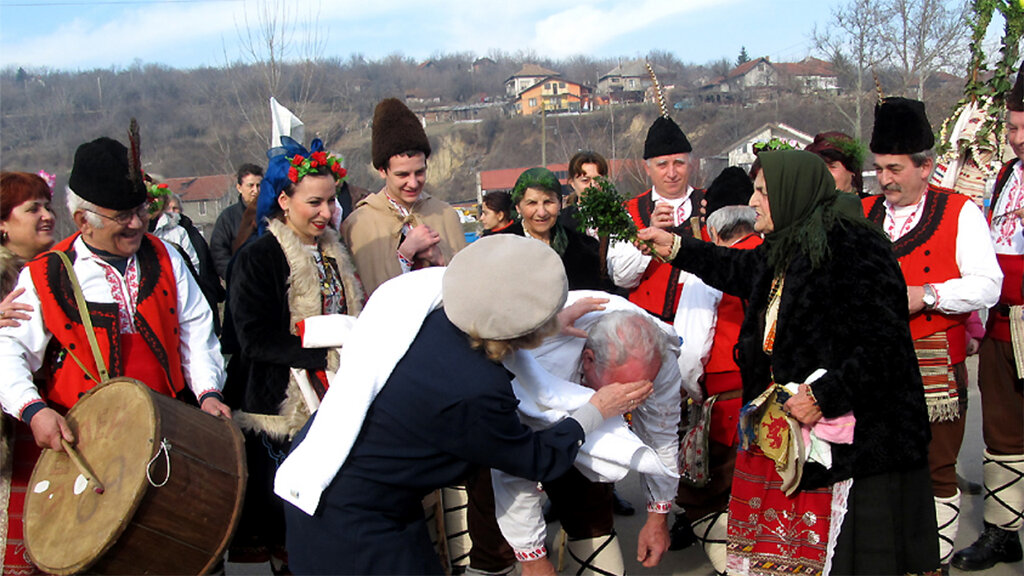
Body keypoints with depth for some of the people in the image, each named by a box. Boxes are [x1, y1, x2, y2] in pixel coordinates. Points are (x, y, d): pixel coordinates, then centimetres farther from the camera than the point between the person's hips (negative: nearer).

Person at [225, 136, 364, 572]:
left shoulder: (335, 254, 13)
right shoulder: (256, 258, -9)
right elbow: (256, 339, -16)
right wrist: (322, 354, -22)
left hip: (331, 401, 6)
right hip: (280, 405, -6)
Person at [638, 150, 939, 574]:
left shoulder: (854, 249, -18)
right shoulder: (786, 250, 11)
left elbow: (883, 342, -23)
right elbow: (742, 270, 32)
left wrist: (823, 396, -22)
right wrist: (675, 247, 34)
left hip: (846, 438, -9)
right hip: (784, 428, 9)